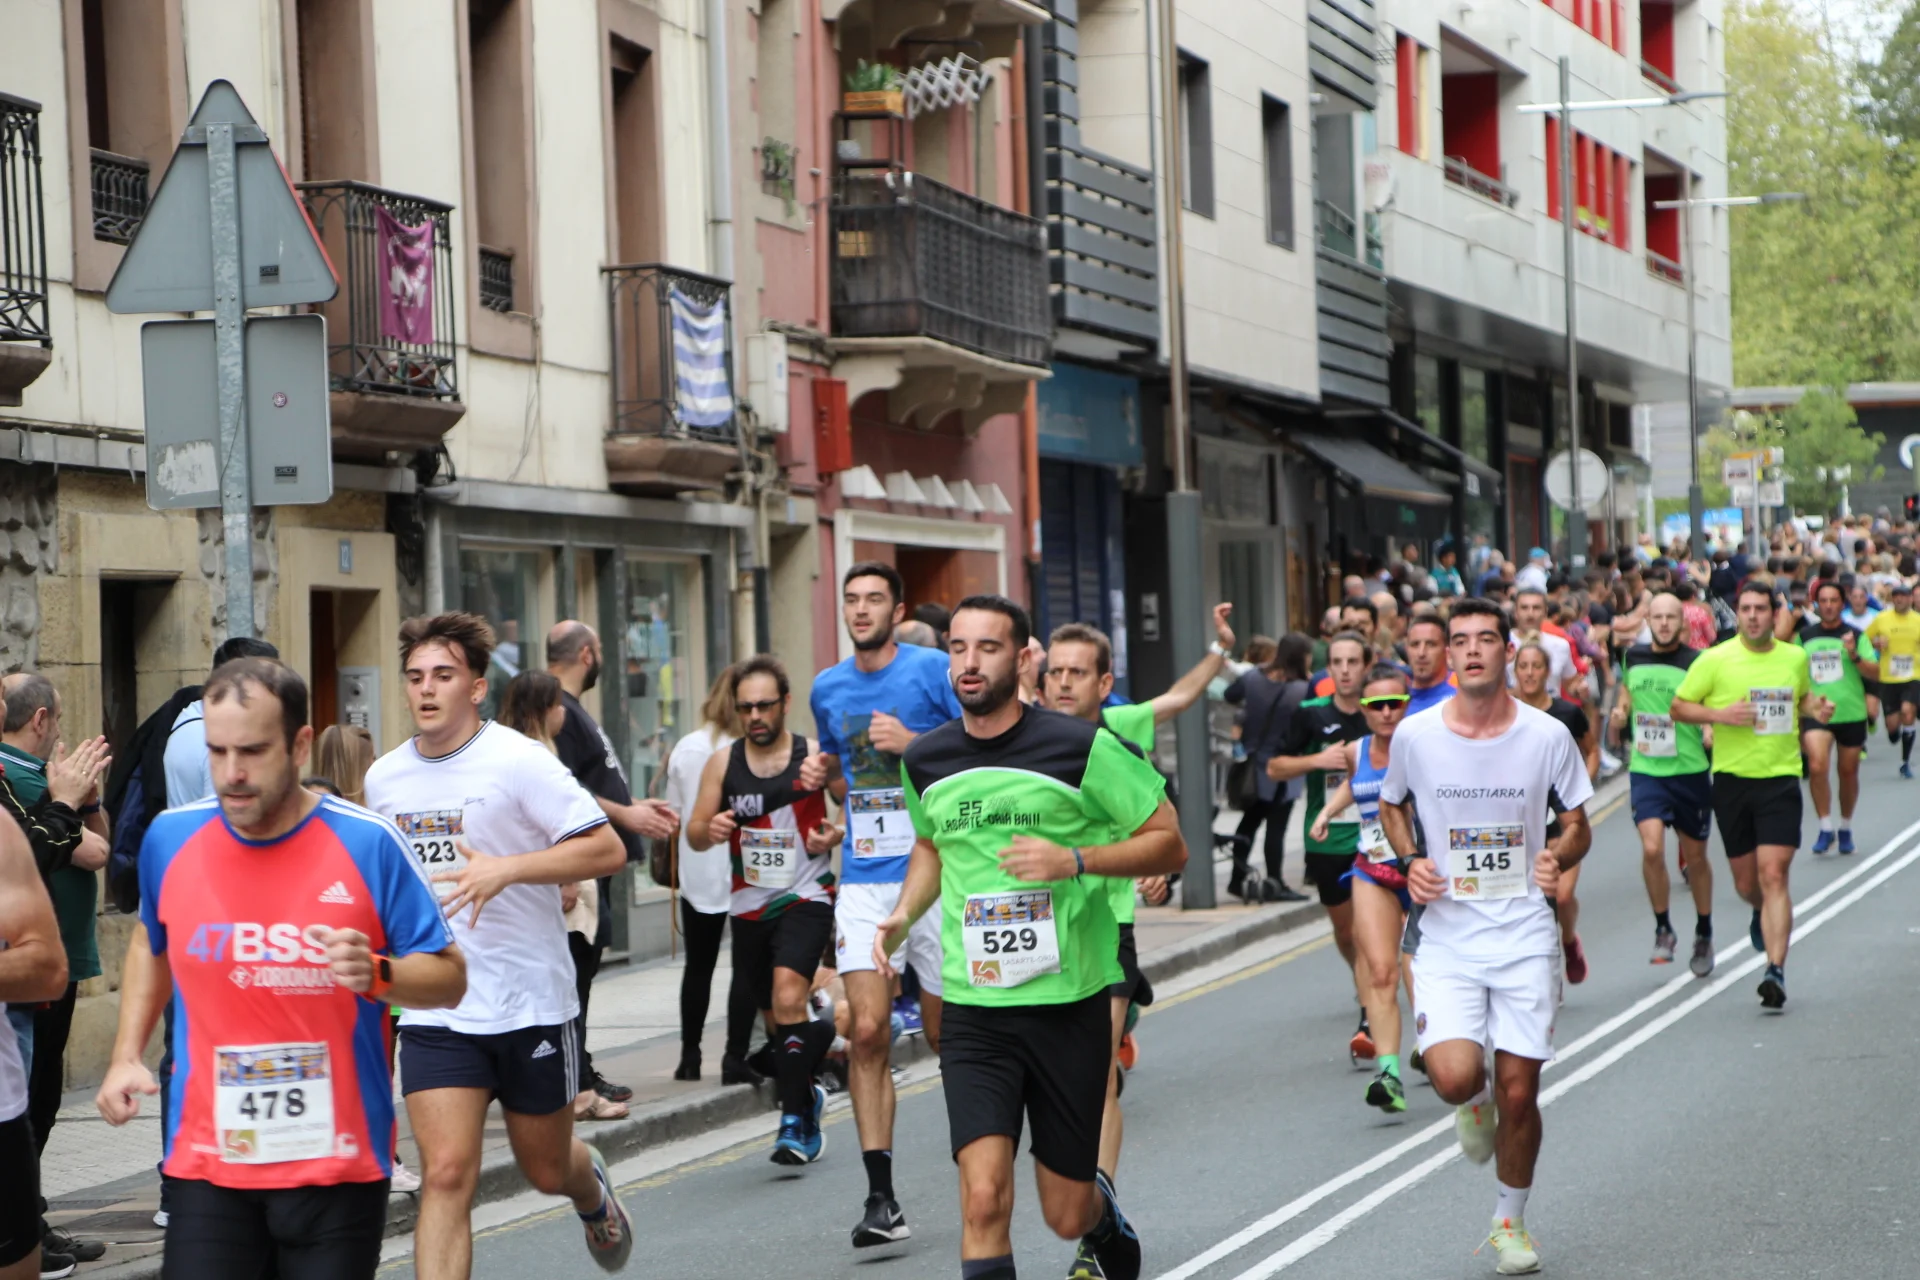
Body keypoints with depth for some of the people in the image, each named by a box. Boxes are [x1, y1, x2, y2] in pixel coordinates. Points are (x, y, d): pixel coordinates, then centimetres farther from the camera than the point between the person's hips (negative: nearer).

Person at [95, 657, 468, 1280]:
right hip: (208, 1164, 2)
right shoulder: (170, 838, 1)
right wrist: (126, 1056, 13)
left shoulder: (369, 844, -8)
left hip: (340, 1165, -1)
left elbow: (449, 977, -1)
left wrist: (376, 975, -21)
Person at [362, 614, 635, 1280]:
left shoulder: (519, 761, -11)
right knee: (446, 1175, -13)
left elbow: (608, 849, -15)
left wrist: (505, 869, -25)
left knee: (547, 1169, 15)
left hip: (531, 1002, -2)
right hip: (434, 1010, 2)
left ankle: (592, 1189, 52)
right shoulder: (384, 778, 5)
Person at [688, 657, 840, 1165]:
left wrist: (837, 836, -17)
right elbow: (694, 835, 7)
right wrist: (710, 830, -16)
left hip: (805, 898, -4)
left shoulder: (816, 757, -4)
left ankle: (795, 1122, -19)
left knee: (788, 999, -23)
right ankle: (807, 1092, 41)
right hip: (749, 907, 5)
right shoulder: (723, 764, 4)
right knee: (777, 1015, 16)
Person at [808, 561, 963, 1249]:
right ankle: (880, 1195, -9)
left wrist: (914, 743, -15)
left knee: (944, 1031, 4)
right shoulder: (828, 687, 12)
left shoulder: (932, 670, -4)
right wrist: (841, 795, 11)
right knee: (867, 1031, -9)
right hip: (863, 877, 3)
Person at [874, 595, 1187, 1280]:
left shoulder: (1083, 747, -9)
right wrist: (904, 916, 7)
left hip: (1070, 1002, -2)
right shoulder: (924, 761, 5)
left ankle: (1102, 1211, 47)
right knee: (984, 1199, -17)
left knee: (1066, 1216, 10)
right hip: (974, 1011, 2)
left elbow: (1169, 844, -3)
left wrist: (1074, 860, -18)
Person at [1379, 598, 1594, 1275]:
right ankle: (1476, 1102, 21)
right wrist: (1411, 861, -3)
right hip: (1446, 934, 0)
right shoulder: (1414, 735, -4)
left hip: (1525, 933, 0)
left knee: (1519, 1093, 2)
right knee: (1453, 1075, -19)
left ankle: (1510, 1222, 26)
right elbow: (1392, 804, 16)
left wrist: (1559, 856, -15)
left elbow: (1578, 826, 7)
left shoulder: (1547, 736, -4)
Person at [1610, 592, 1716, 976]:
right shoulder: (1633, 657, 5)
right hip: (1645, 769, 2)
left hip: (1690, 770, -1)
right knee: (1651, 848, -16)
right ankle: (1663, 930, 2)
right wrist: (1620, 714, 6)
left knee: (1695, 857, 11)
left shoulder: (1697, 663, -7)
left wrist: (1712, 732, -23)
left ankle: (1704, 935, 30)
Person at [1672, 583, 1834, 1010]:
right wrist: (1719, 714, -15)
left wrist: (1816, 707, 3)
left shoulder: (1795, 657, 6)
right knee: (1746, 883, 11)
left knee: (1774, 876, -14)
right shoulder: (1714, 660, -3)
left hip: (1781, 778, 0)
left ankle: (1776, 970, -16)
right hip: (1732, 778, 0)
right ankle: (1764, 913, 48)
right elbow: (1679, 707, 1)